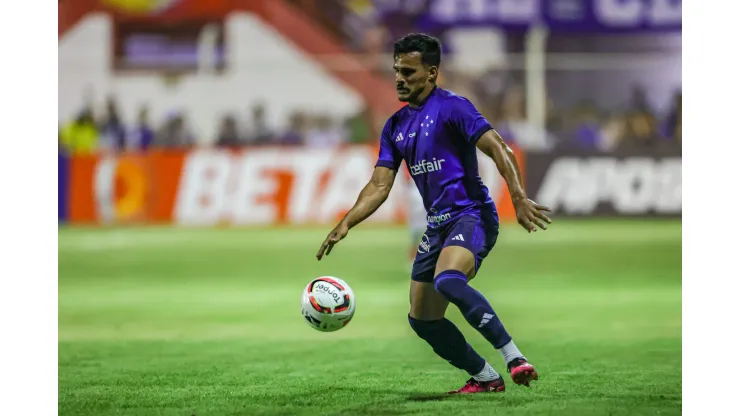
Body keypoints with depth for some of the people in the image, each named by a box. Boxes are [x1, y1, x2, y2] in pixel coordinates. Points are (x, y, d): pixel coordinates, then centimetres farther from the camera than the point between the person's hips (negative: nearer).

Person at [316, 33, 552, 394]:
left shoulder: (450, 107, -9)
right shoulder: (396, 126, 13)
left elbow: (499, 150, -16)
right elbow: (379, 186, 12)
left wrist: (519, 199, -29)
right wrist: (345, 225, -2)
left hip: (471, 217, -8)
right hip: (437, 225, 9)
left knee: (447, 281, -36)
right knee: (423, 319, 6)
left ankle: (514, 358, -32)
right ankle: (485, 378, 19)